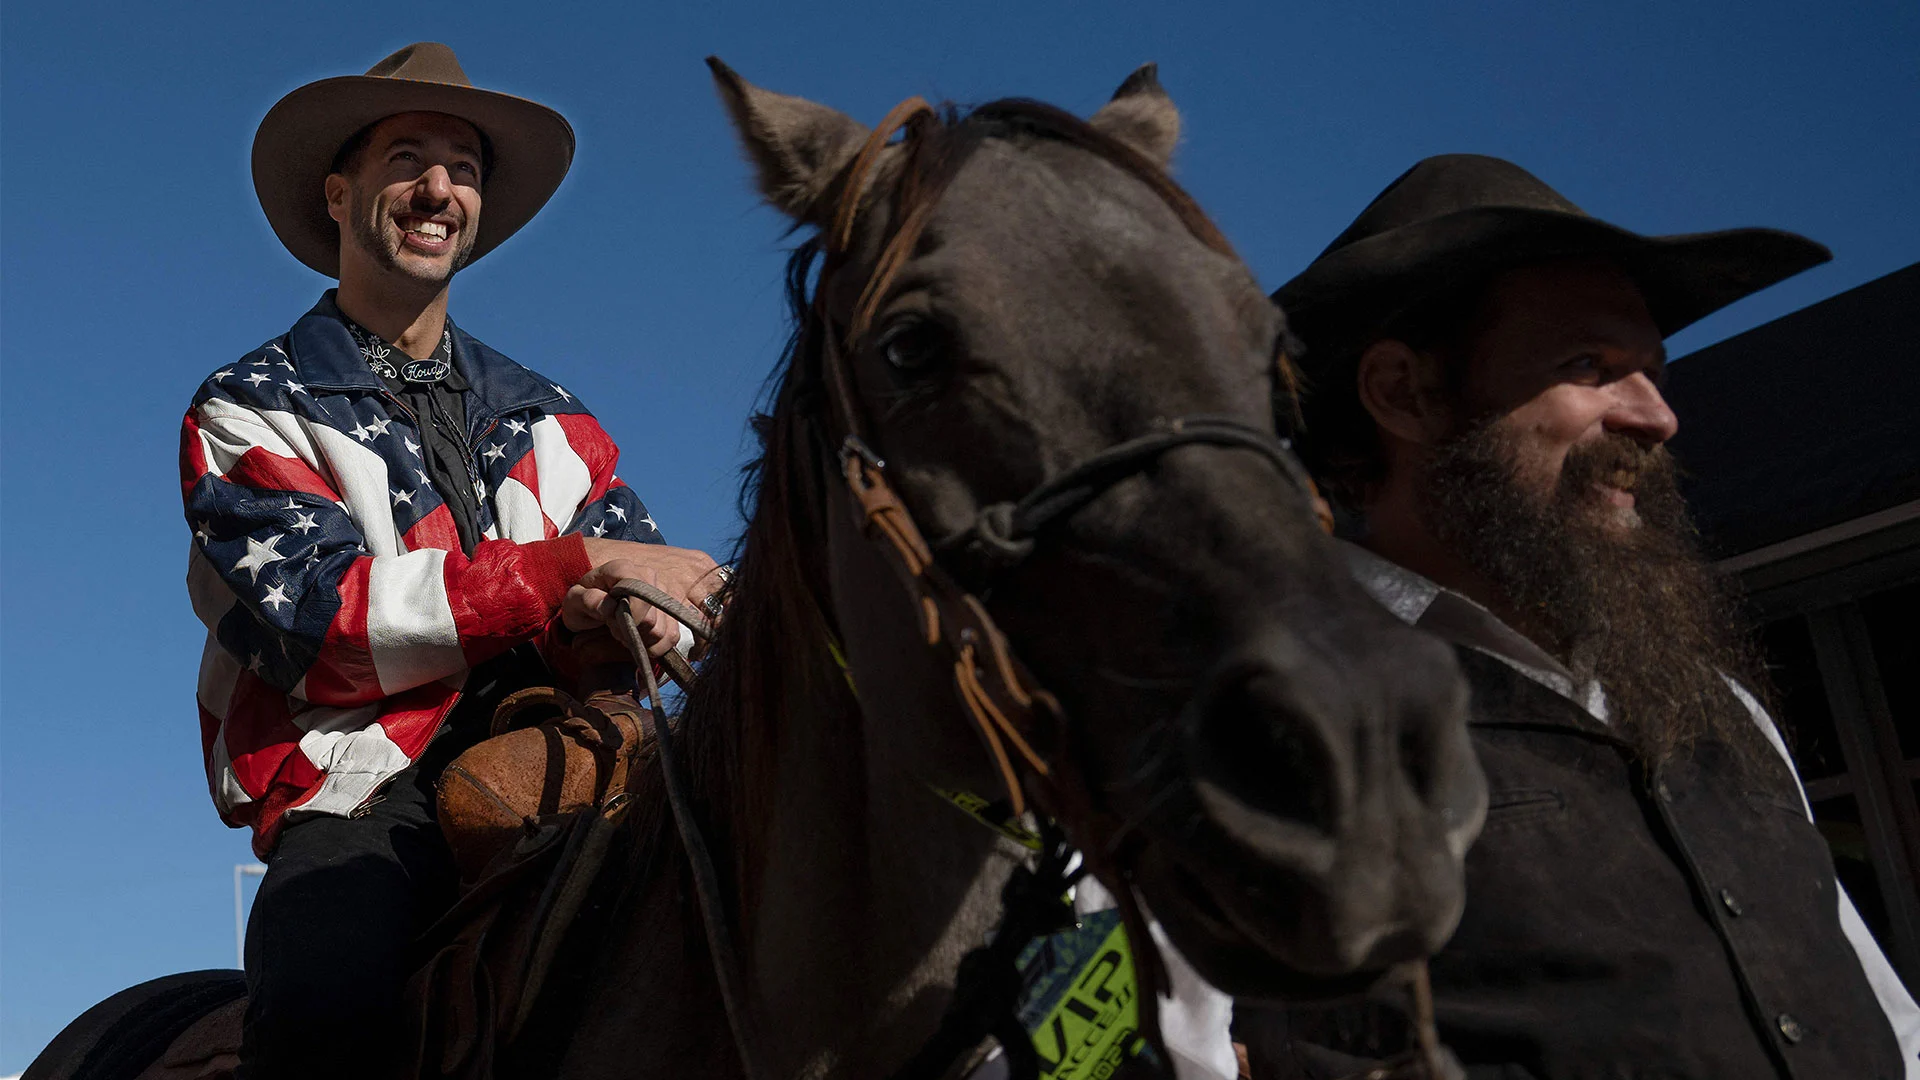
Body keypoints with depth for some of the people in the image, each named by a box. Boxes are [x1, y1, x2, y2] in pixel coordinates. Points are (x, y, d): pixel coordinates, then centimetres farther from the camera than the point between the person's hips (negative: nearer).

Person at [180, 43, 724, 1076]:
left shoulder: (548, 418, 21)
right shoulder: (250, 408, 8)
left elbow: (665, 592, 10)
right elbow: (318, 616, -10)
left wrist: (607, 623, -15)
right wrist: (577, 564, -13)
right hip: (365, 798, -4)